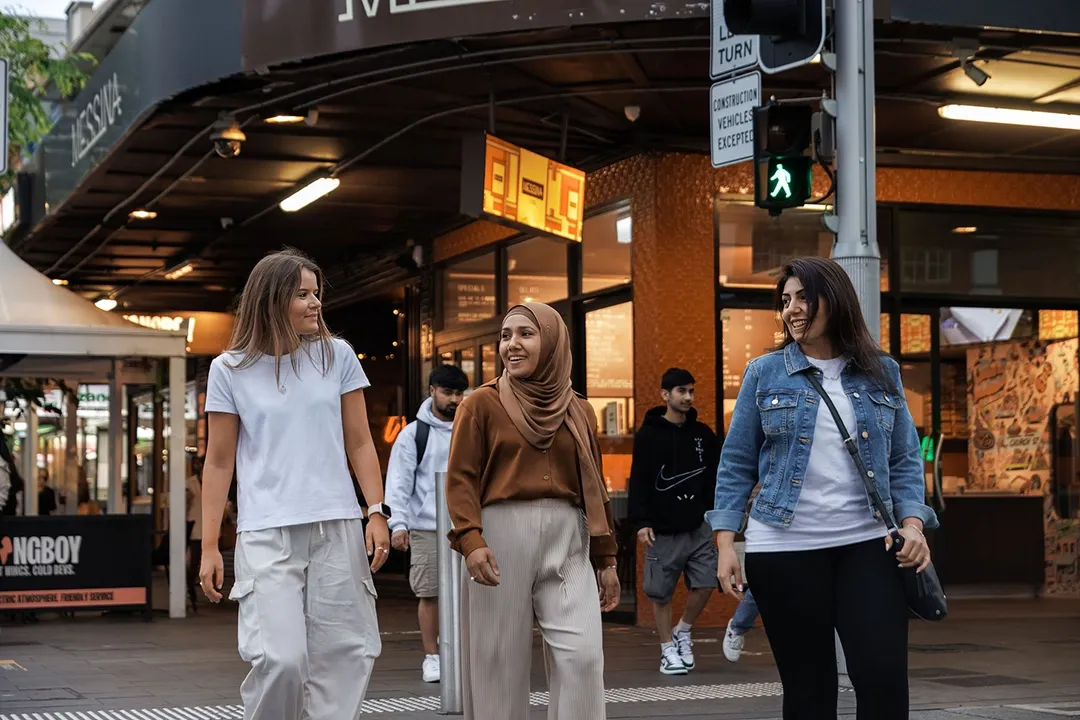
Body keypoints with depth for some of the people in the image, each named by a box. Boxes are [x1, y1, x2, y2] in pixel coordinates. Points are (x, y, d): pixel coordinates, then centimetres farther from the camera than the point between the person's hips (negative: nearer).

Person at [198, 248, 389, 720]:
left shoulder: (336, 356, 7)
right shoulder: (230, 370, 4)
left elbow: (359, 444, 10)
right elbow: (218, 463, 6)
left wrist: (377, 512, -1)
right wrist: (209, 547, 2)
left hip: (337, 529, 2)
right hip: (266, 535, -2)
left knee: (342, 656, 0)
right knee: (280, 658, -15)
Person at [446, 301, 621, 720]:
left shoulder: (579, 411, 13)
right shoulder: (482, 404, 3)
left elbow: (593, 488, 16)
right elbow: (461, 478, -2)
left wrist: (606, 559, 13)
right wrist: (471, 540, -17)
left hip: (566, 542, 3)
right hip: (502, 535, -2)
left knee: (583, 655, -8)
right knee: (499, 658, 1)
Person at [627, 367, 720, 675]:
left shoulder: (703, 434, 9)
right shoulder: (648, 435, -3)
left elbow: (715, 479, 12)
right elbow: (638, 482, -6)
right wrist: (641, 522, -13)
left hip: (698, 526, 3)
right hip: (663, 530, -3)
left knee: (705, 583, -4)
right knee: (661, 592, 2)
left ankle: (683, 631, 20)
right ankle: (668, 649, 15)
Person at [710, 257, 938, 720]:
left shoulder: (881, 373, 8)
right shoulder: (764, 373, 4)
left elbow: (905, 460, 10)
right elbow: (736, 465, 5)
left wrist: (912, 523, -7)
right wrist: (725, 543, -4)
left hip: (867, 545, 1)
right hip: (784, 550, -1)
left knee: (885, 680, -8)